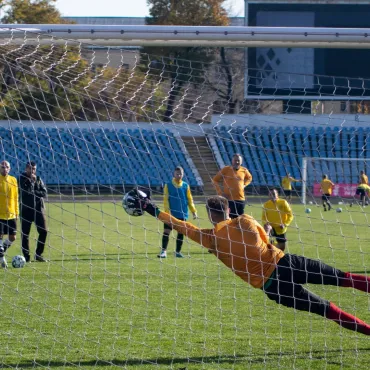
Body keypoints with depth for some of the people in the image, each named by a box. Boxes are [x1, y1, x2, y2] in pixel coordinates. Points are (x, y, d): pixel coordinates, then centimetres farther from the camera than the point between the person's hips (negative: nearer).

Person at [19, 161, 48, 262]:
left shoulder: (38, 179, 9)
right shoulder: (22, 179, -1)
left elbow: (44, 193, 0)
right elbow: (25, 192, -16)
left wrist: (33, 193, -13)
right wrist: (31, 181, -15)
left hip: (38, 208, 3)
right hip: (26, 209, -3)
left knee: (43, 231, -3)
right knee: (25, 234, -2)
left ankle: (38, 255, 8)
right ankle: (26, 256, 6)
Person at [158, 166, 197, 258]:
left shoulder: (185, 186, 6)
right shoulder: (168, 185, -1)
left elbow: (189, 199, 9)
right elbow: (166, 199, -4)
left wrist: (193, 211, 4)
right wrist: (167, 211, -13)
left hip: (182, 214, 3)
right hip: (171, 213, -3)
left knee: (181, 232, 6)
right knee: (166, 231, -7)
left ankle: (178, 252, 16)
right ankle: (163, 251, -5)